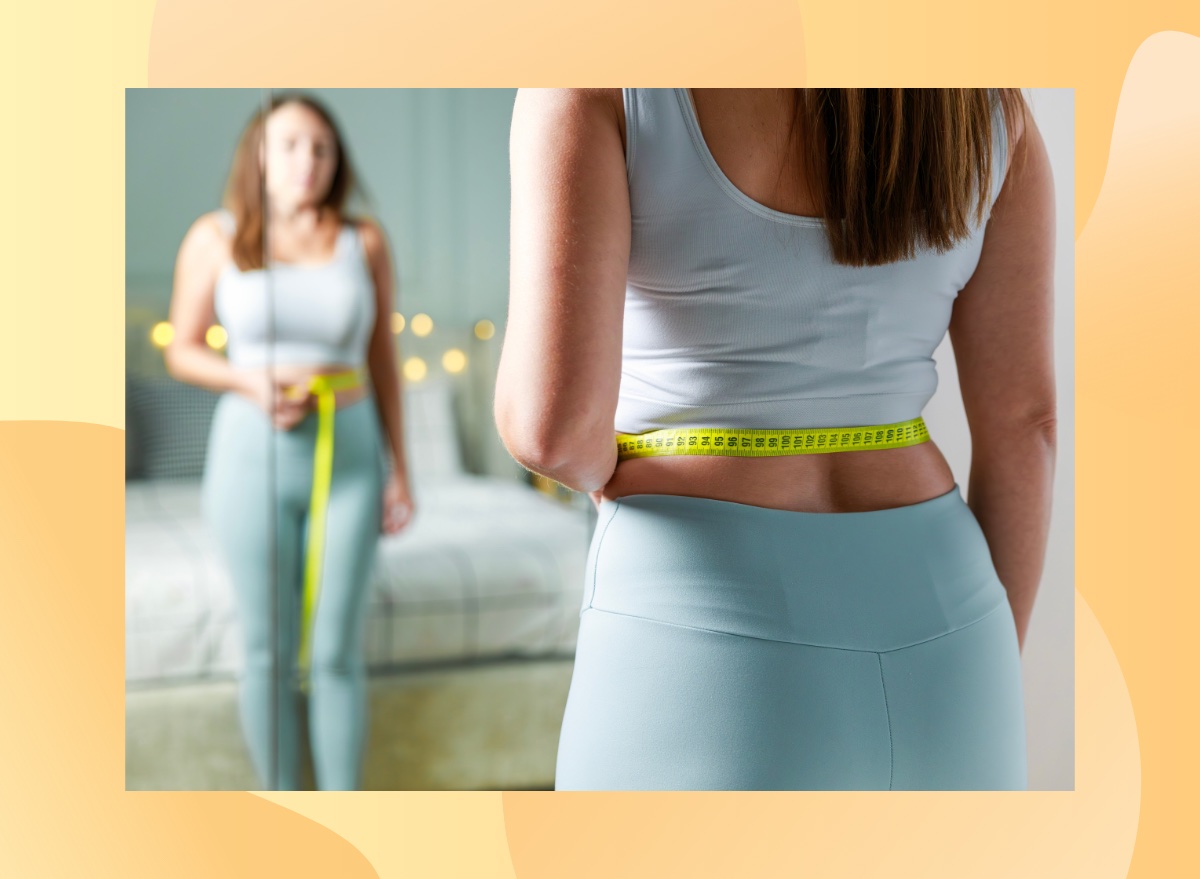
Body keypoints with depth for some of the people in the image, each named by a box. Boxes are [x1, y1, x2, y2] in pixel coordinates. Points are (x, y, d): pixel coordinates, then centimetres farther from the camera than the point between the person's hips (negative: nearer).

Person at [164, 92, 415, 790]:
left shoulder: (365, 241, 0)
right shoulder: (216, 239, -3)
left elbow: (383, 359, 6)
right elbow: (183, 352, 4)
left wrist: (400, 470, 4)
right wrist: (251, 383, -16)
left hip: (348, 457, 1)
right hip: (254, 455, 0)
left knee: (338, 652, 2)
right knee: (268, 650, 5)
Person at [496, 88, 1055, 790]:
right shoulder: (988, 102, 4)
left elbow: (554, 417, -20)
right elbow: (1022, 421, 5)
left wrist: (594, 467, 5)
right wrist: (994, 693, 15)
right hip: (933, 646, 5)